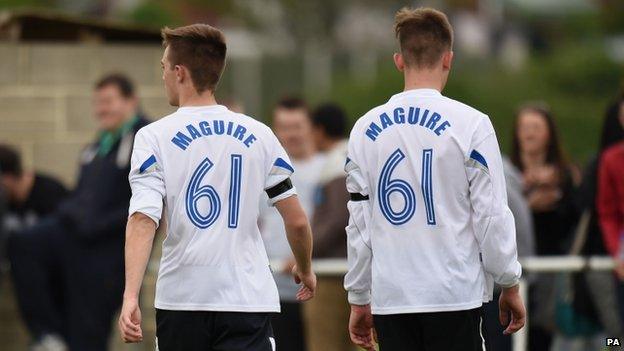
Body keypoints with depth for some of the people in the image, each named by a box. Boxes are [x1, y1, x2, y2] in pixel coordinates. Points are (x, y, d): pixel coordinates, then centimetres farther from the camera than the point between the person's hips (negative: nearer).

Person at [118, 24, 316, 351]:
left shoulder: (154, 137, -2)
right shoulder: (259, 135, 6)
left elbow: (143, 219, -13)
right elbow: (297, 221, 9)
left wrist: (130, 296, -20)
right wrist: (305, 270, 27)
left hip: (181, 298, -1)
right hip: (249, 298, 1)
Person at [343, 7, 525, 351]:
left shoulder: (366, 128, 5)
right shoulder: (469, 123, -6)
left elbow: (359, 224, 8)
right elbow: (492, 216, -4)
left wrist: (358, 299, 16)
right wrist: (510, 285, 7)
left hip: (390, 297, 3)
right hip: (455, 296, -3)